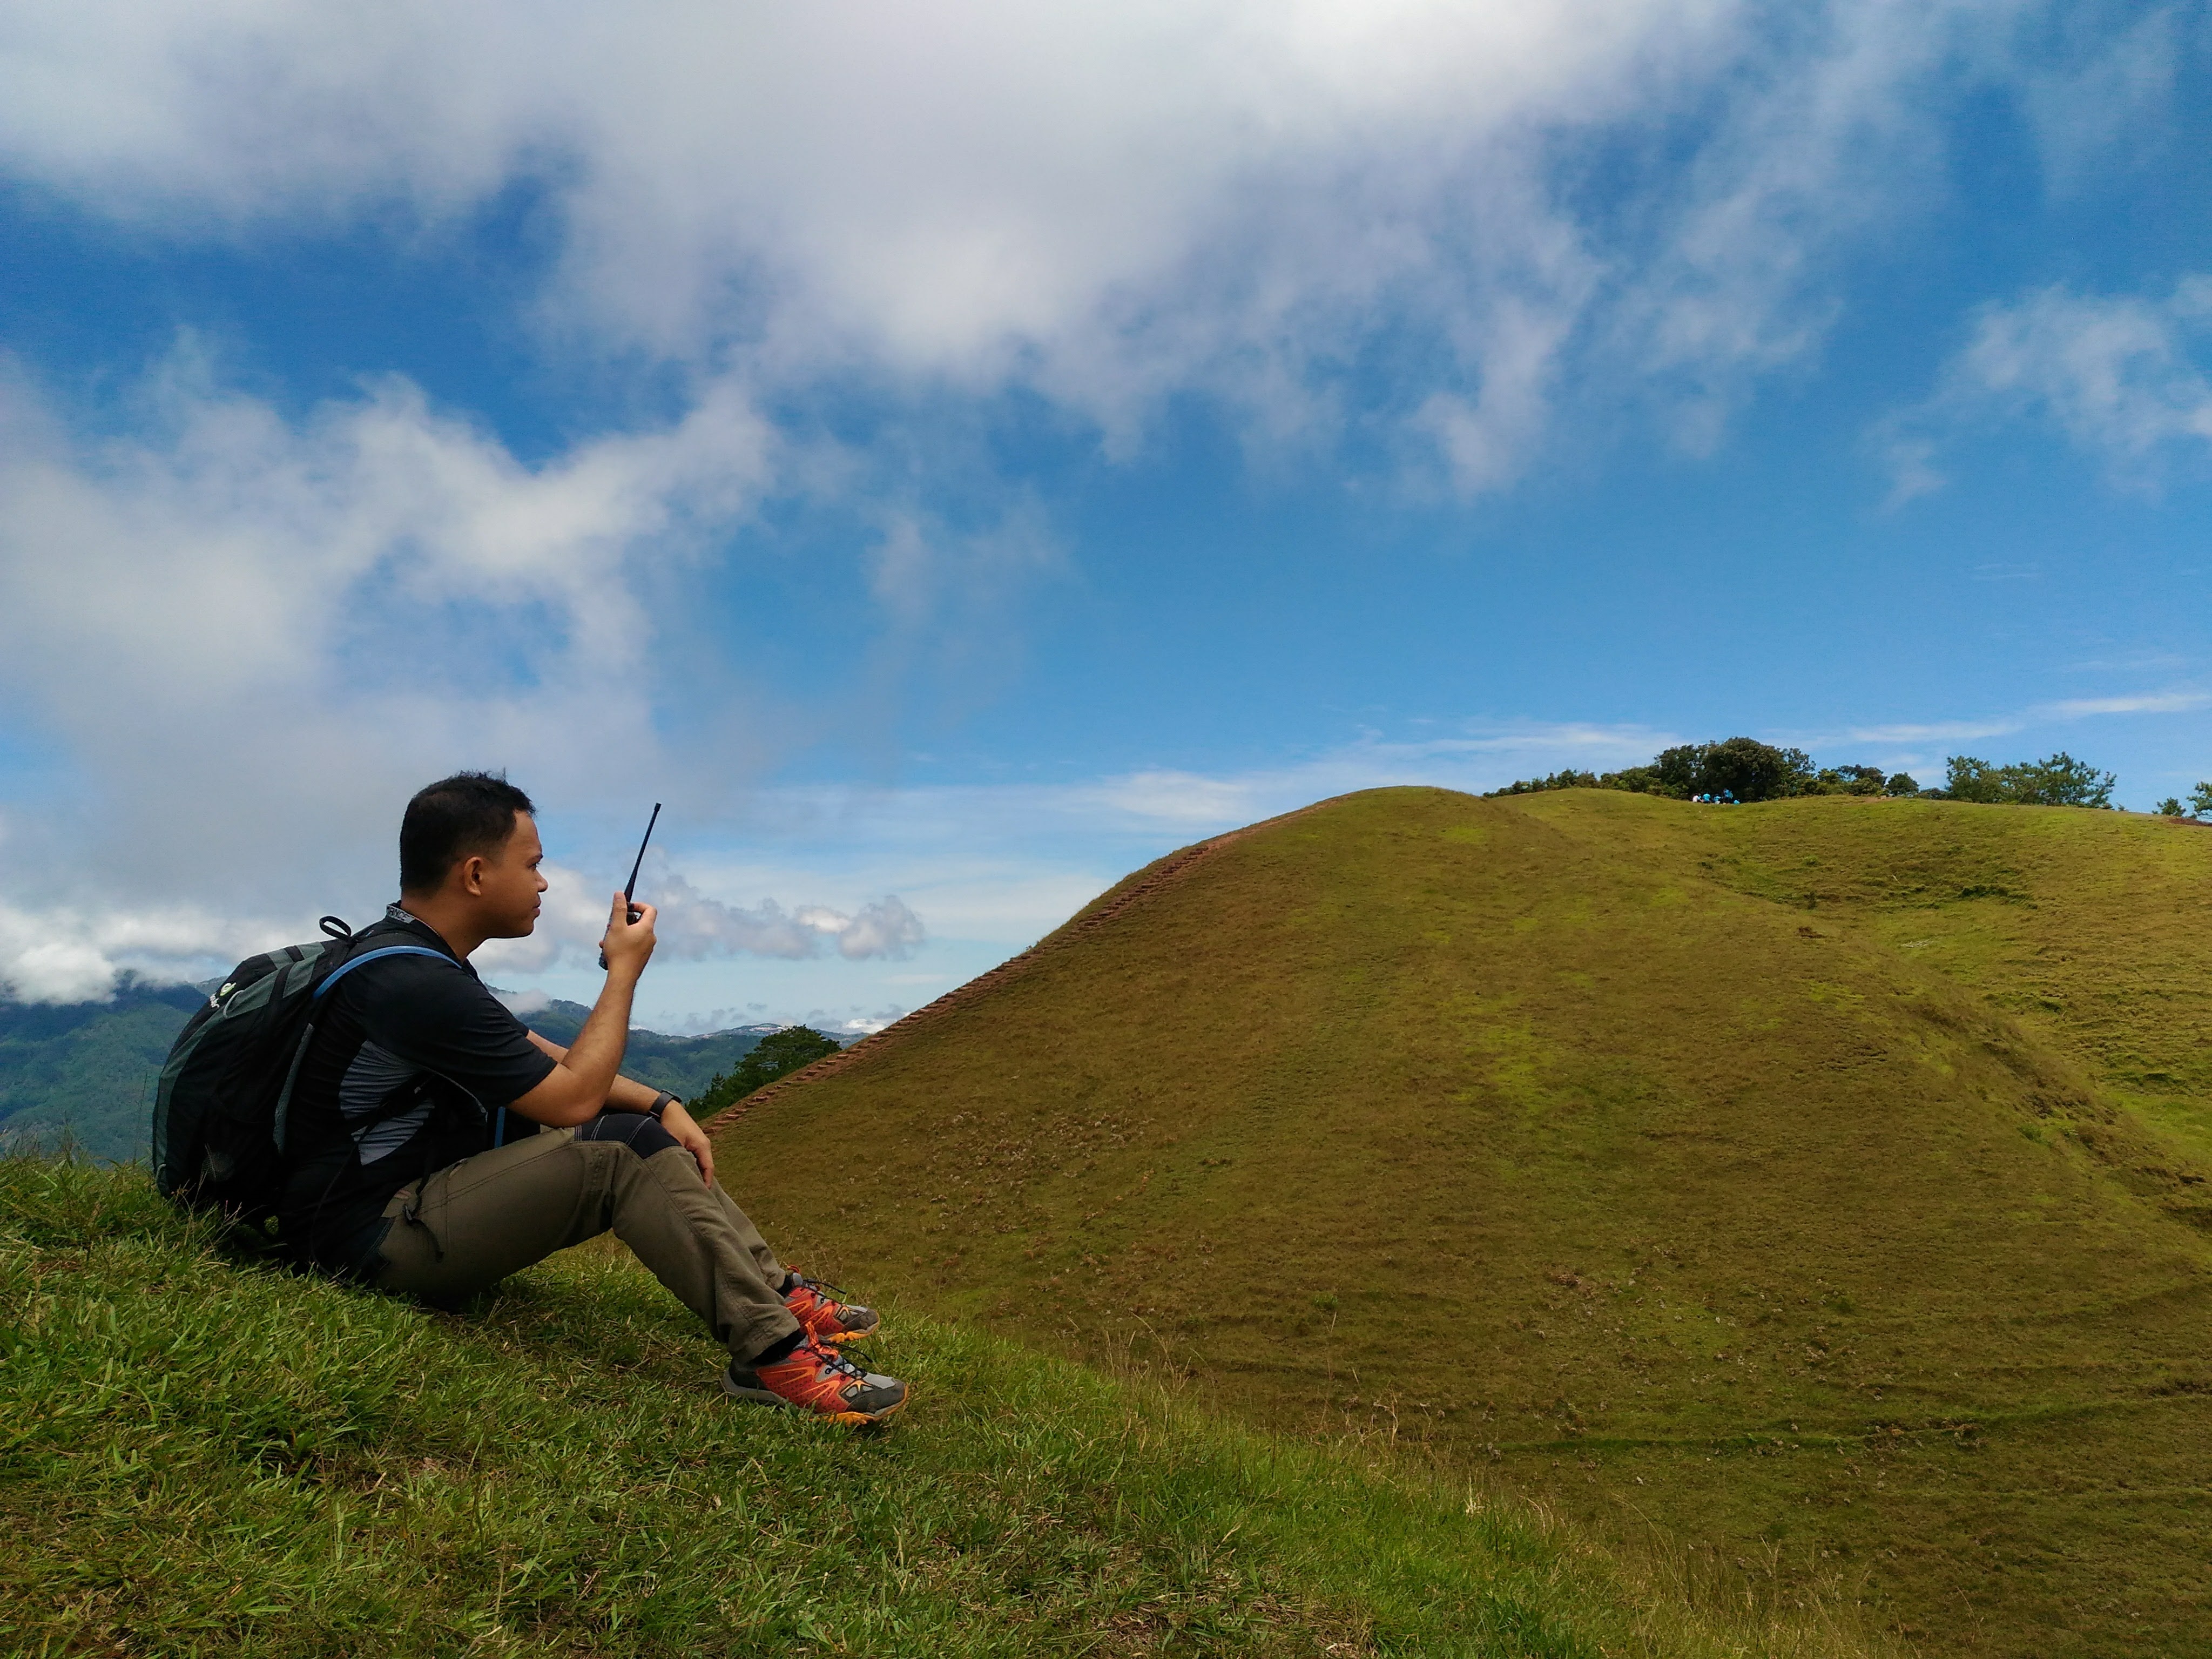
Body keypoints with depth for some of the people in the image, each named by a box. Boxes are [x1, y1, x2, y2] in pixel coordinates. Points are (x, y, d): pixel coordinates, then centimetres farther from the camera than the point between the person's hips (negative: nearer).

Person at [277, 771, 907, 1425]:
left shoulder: (419, 954, 9)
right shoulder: (416, 986, -25)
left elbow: (544, 1057, 13)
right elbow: (572, 1098, -19)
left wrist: (661, 1104, 1)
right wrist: (624, 972, -9)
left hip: (420, 1189, 10)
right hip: (370, 1238, -10)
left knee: (643, 1130, 7)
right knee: (623, 1154, -23)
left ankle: (777, 1293, 8)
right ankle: (771, 1354, -19)